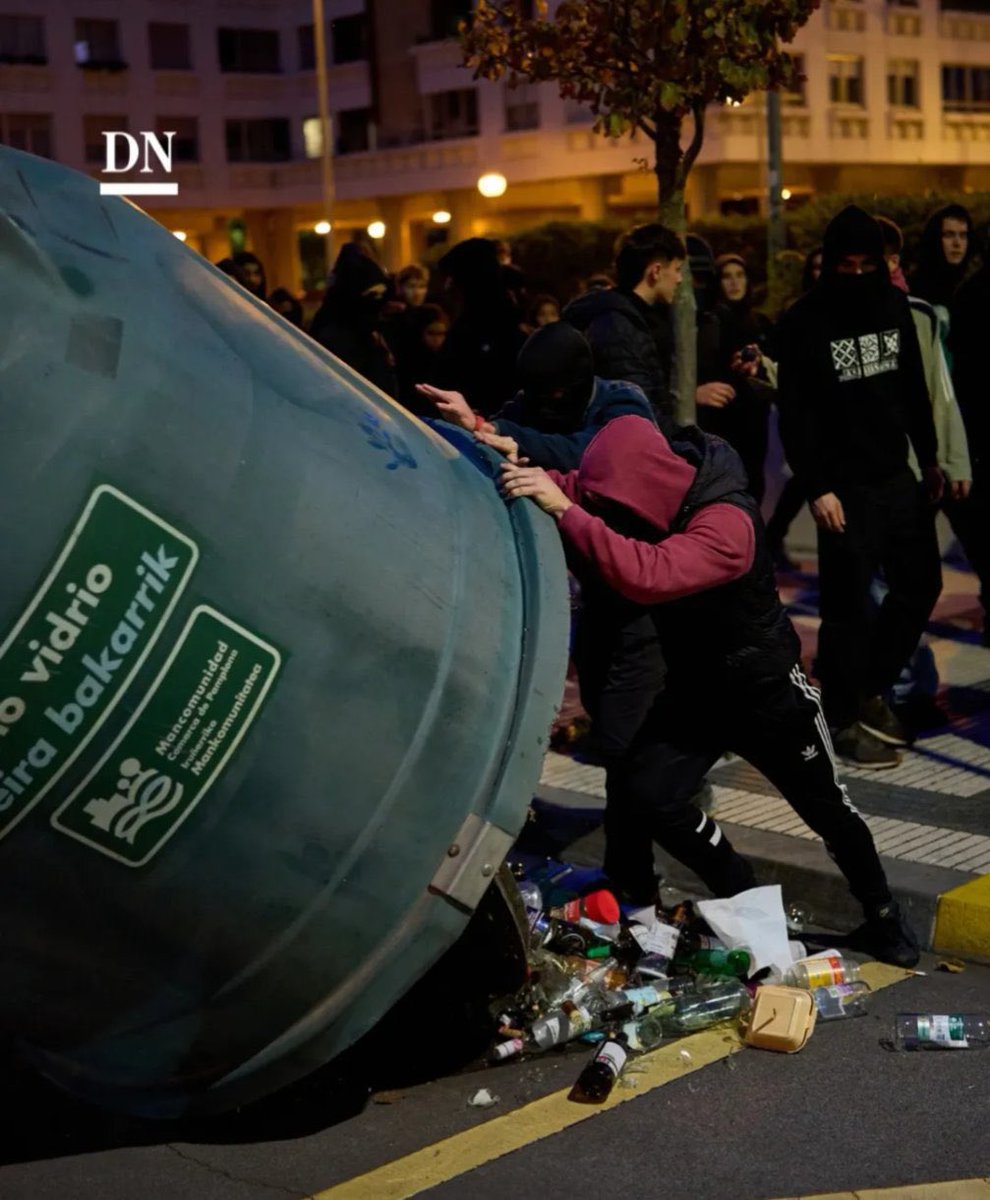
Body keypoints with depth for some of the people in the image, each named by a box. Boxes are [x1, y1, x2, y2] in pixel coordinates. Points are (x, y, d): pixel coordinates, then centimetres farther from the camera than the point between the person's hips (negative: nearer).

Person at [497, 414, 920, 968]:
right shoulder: (645, 491, -12)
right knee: (639, 795, -9)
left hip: (765, 688, -6)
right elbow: (569, 487, -15)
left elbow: (649, 576, -50)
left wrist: (565, 512, -53)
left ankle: (883, 916, 36)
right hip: (695, 686, 6)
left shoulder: (727, 521, -34)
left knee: (826, 806, 10)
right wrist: (519, 469, -36)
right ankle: (748, 899, 13)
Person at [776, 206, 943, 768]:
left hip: (898, 476, 6)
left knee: (921, 584, 12)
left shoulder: (895, 305, 7)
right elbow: (795, 415, -13)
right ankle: (846, 719, 13)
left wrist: (930, 456, 15)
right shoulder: (804, 321, -10)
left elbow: (915, 389, 15)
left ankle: (873, 690, 29)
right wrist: (818, 488, -18)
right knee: (848, 605, -1)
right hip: (846, 487, -6)